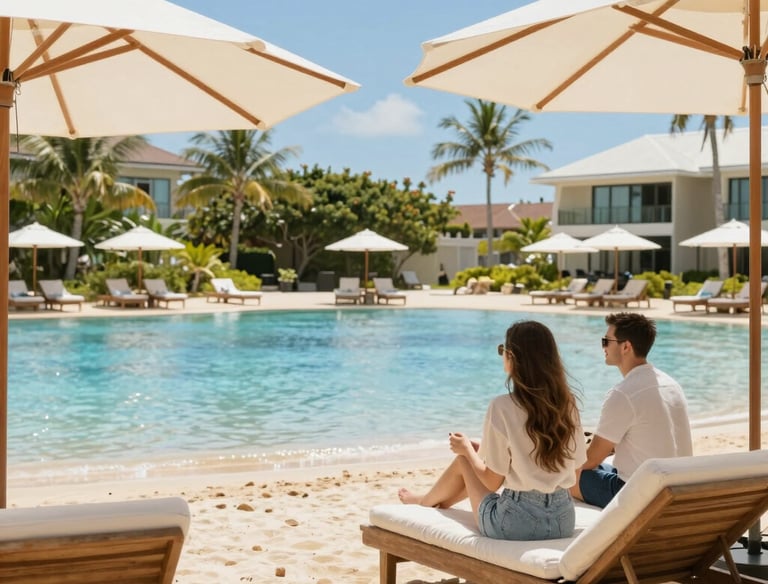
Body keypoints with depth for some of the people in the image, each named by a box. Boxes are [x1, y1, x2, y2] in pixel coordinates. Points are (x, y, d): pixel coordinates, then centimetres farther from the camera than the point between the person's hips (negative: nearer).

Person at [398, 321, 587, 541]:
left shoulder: (502, 407, -16)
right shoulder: (567, 403, -2)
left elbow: (492, 481, -10)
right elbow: (575, 463, 9)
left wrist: (467, 448, 11)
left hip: (515, 522, -5)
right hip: (563, 519, 5)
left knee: (464, 459, 24)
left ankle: (426, 501, 54)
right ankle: (440, 502, 55)